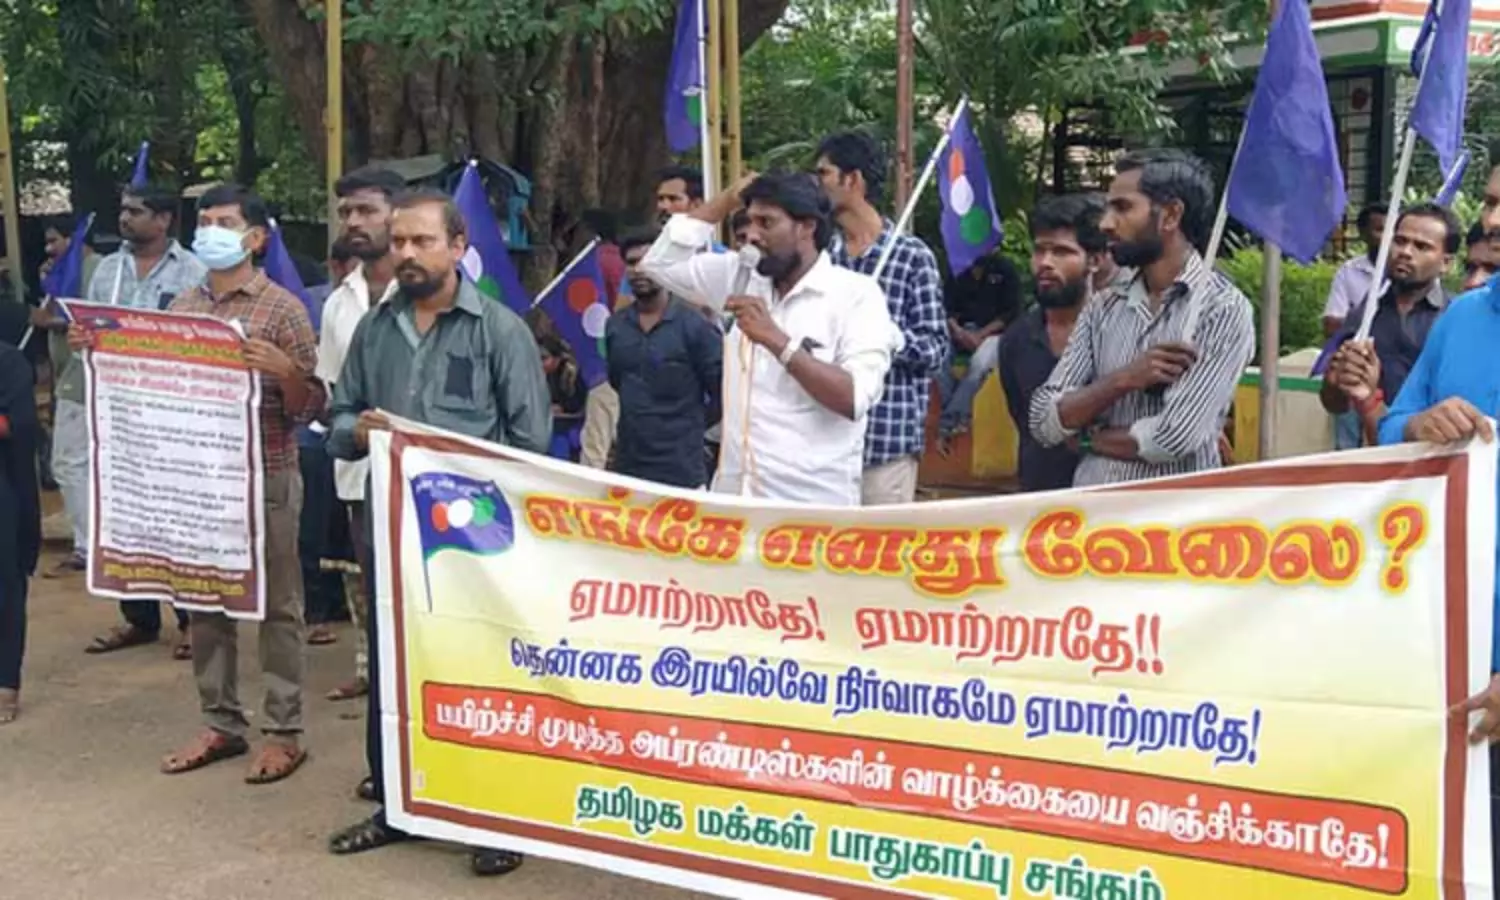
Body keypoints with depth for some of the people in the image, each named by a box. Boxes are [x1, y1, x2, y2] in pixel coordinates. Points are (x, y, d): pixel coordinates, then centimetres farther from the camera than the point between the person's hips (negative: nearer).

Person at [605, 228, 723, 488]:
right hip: (627, 466, 5)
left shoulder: (694, 326, -7)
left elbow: (724, 393, -5)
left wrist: (690, 427, 3)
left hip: (681, 472, -5)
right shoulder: (614, 326, 8)